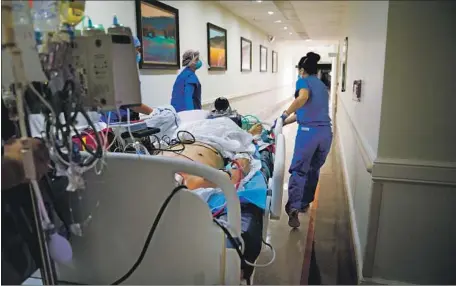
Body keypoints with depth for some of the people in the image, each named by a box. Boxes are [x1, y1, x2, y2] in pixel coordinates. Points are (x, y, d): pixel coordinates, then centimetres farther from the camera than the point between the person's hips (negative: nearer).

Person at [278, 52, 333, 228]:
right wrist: (285, 122, 26)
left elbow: (303, 97, -22)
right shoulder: (322, 86, 24)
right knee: (314, 170, 20)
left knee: (298, 170, -1)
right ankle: (305, 203, 32)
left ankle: (294, 207, -16)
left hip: (309, 132, -6)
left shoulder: (303, 81, 3)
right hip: (326, 132, 7)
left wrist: (284, 114, -16)